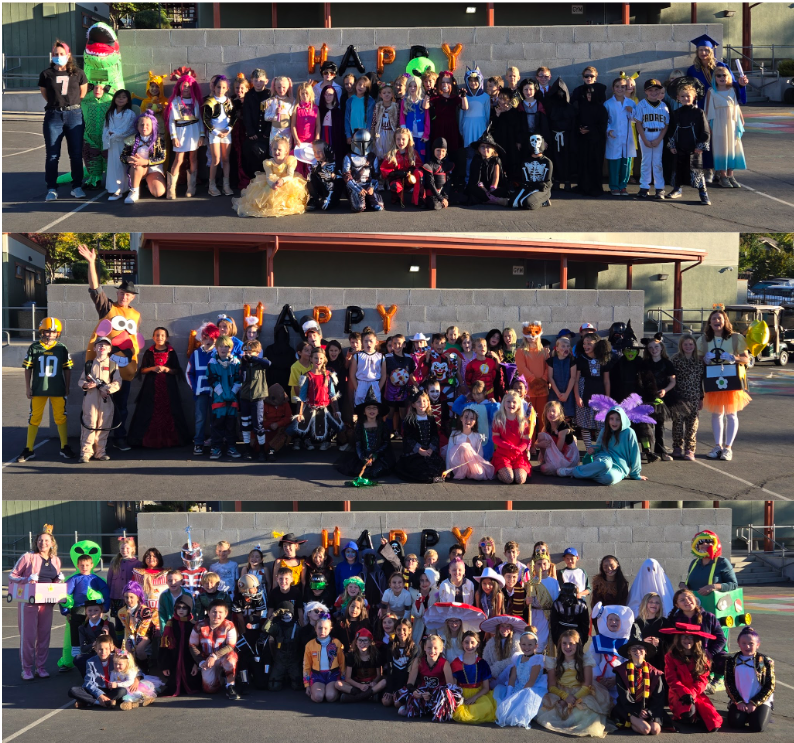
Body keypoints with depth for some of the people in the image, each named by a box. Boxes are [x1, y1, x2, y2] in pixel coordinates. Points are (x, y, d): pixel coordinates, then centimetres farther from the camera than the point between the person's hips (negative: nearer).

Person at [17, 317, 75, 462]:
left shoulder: (62, 349, -1)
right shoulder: (34, 348, -1)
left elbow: (67, 369, 5)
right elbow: (28, 369, 3)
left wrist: (67, 388, 5)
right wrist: (27, 388, 1)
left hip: (58, 390, 0)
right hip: (38, 390, 0)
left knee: (61, 418, 6)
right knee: (34, 419, 5)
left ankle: (65, 447, 18)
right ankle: (29, 450, 12)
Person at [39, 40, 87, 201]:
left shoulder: (78, 73, 2)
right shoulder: (46, 74, 1)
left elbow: (83, 93, 15)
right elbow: (45, 94, 12)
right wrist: (57, 103, 10)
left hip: (74, 115, 1)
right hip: (53, 115, -1)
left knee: (76, 153, 3)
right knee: (52, 154, -1)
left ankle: (77, 187, 12)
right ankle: (51, 188, 4)